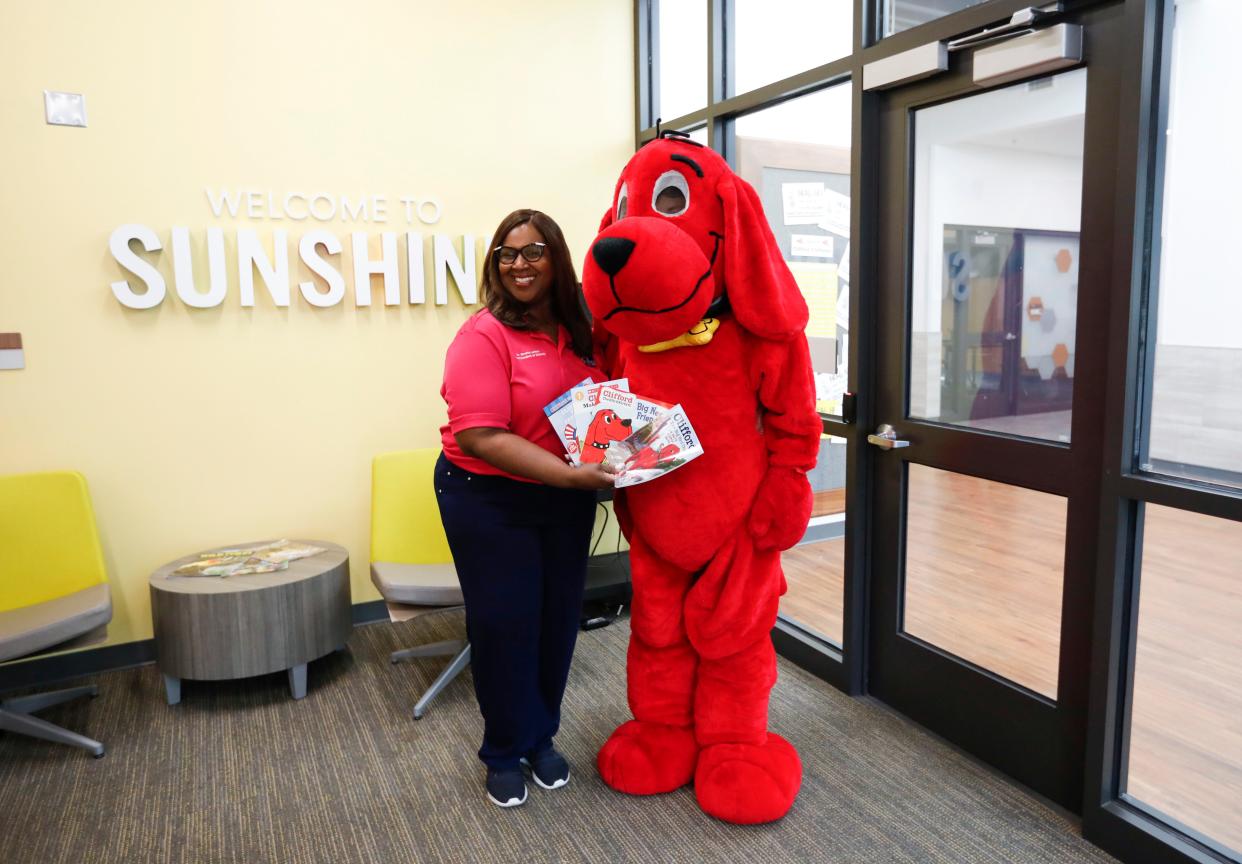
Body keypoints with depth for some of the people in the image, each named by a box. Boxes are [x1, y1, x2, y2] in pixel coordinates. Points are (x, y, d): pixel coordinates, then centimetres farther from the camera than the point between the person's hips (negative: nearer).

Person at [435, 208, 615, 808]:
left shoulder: (579, 333, 2)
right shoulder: (483, 336, -15)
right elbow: (480, 436, -23)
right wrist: (569, 473, -30)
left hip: (567, 499, 5)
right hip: (488, 499, -5)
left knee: (558, 618, 12)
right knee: (504, 623, 4)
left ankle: (542, 737, 35)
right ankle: (505, 752, 28)